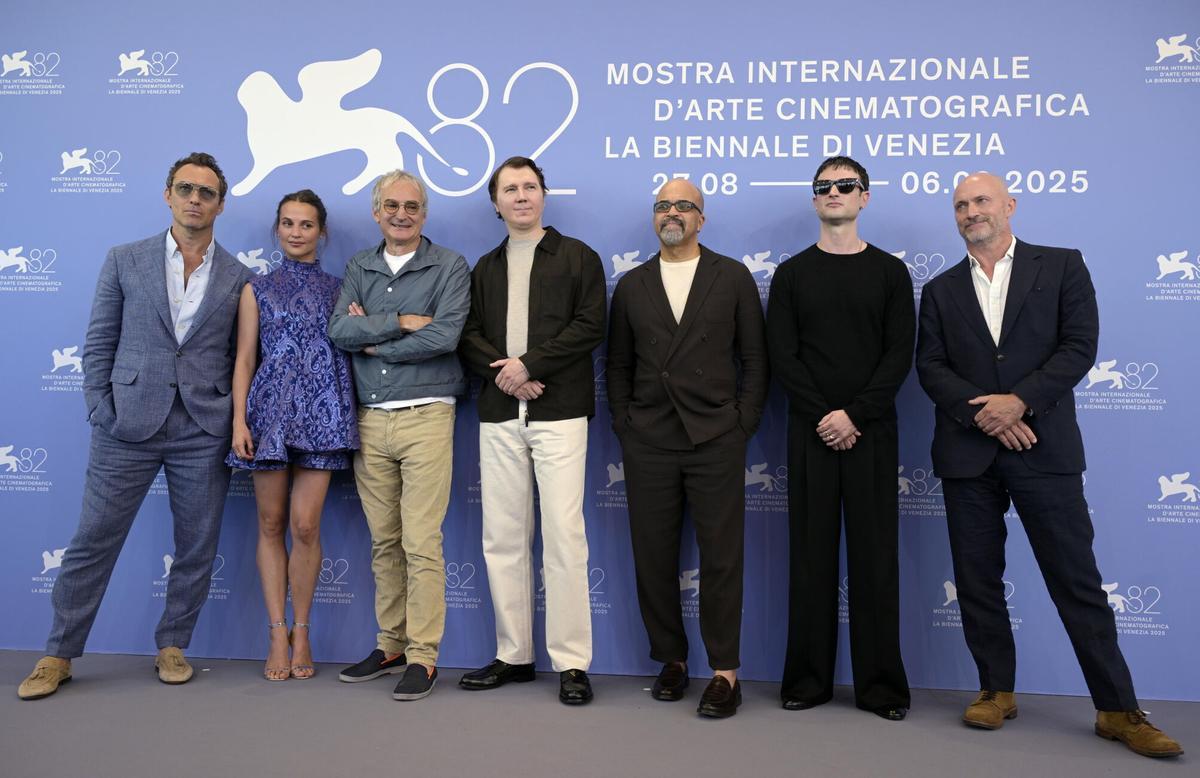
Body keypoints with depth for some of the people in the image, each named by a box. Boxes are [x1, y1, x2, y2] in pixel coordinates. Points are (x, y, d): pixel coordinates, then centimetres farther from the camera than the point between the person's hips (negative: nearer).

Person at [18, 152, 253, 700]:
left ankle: (172, 645, 25)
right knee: (93, 542, 5)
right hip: (128, 427, 0)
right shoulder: (124, 261, 6)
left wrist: (235, 420, -1)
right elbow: (99, 344, 6)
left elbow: (241, 358, 8)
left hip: (204, 431, 1)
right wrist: (100, 412, -2)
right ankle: (59, 654, 20)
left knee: (197, 548, 7)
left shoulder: (238, 278, 6)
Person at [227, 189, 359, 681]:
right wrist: (239, 420, -3)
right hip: (270, 410, 1)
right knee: (271, 525, 4)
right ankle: (278, 634, 14)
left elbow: (352, 349, 14)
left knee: (306, 526, -5)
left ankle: (301, 632, 11)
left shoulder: (338, 289, 12)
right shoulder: (256, 289, 11)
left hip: (321, 413, -1)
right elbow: (244, 359, 5)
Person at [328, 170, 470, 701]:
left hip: (425, 416, -4)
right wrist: (403, 322, -12)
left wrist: (373, 339, -5)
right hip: (369, 419, 5)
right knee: (383, 543, 12)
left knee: (421, 544, -5)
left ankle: (422, 657, 5)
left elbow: (445, 336, -14)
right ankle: (391, 645, 24)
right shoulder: (358, 268, 14)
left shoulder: (449, 266, 1)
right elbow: (338, 330, -2)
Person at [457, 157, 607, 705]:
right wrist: (503, 371, -9)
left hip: (559, 413, -4)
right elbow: (469, 336, 10)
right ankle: (513, 655, 17)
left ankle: (572, 662, 1)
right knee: (503, 538, 6)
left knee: (563, 536, -7)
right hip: (499, 417, 5)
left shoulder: (577, 257, 7)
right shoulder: (485, 268, 19)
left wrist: (529, 364, -12)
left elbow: (590, 326, -5)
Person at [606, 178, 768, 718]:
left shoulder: (733, 277, 6)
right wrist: (624, 427, 5)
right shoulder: (631, 285, 13)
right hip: (648, 445, 3)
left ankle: (725, 672, 9)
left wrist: (742, 426, -2)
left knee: (721, 559, -1)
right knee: (653, 559, 6)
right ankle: (671, 659, 22)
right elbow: (618, 365, 14)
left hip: (715, 441, -2)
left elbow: (755, 359, 5)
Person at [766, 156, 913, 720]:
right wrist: (824, 416, -11)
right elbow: (783, 356, 1)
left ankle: (881, 684, 12)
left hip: (871, 431, 0)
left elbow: (899, 356, -1)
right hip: (811, 432, 1)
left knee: (875, 556, 2)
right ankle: (809, 679, 13)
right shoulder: (792, 274, 9)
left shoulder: (890, 272, 8)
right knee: (812, 554, 4)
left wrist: (854, 414, -13)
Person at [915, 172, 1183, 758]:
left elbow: (1079, 347, -4)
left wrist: (1019, 400, -15)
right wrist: (982, 412, -12)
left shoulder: (1062, 266, 6)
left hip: (1044, 451, -2)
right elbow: (930, 366, 2)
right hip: (968, 455, 3)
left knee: (1077, 580, 1)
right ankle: (996, 690, 22)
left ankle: (1117, 709, 12)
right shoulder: (940, 291, 12)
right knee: (977, 579, 8)